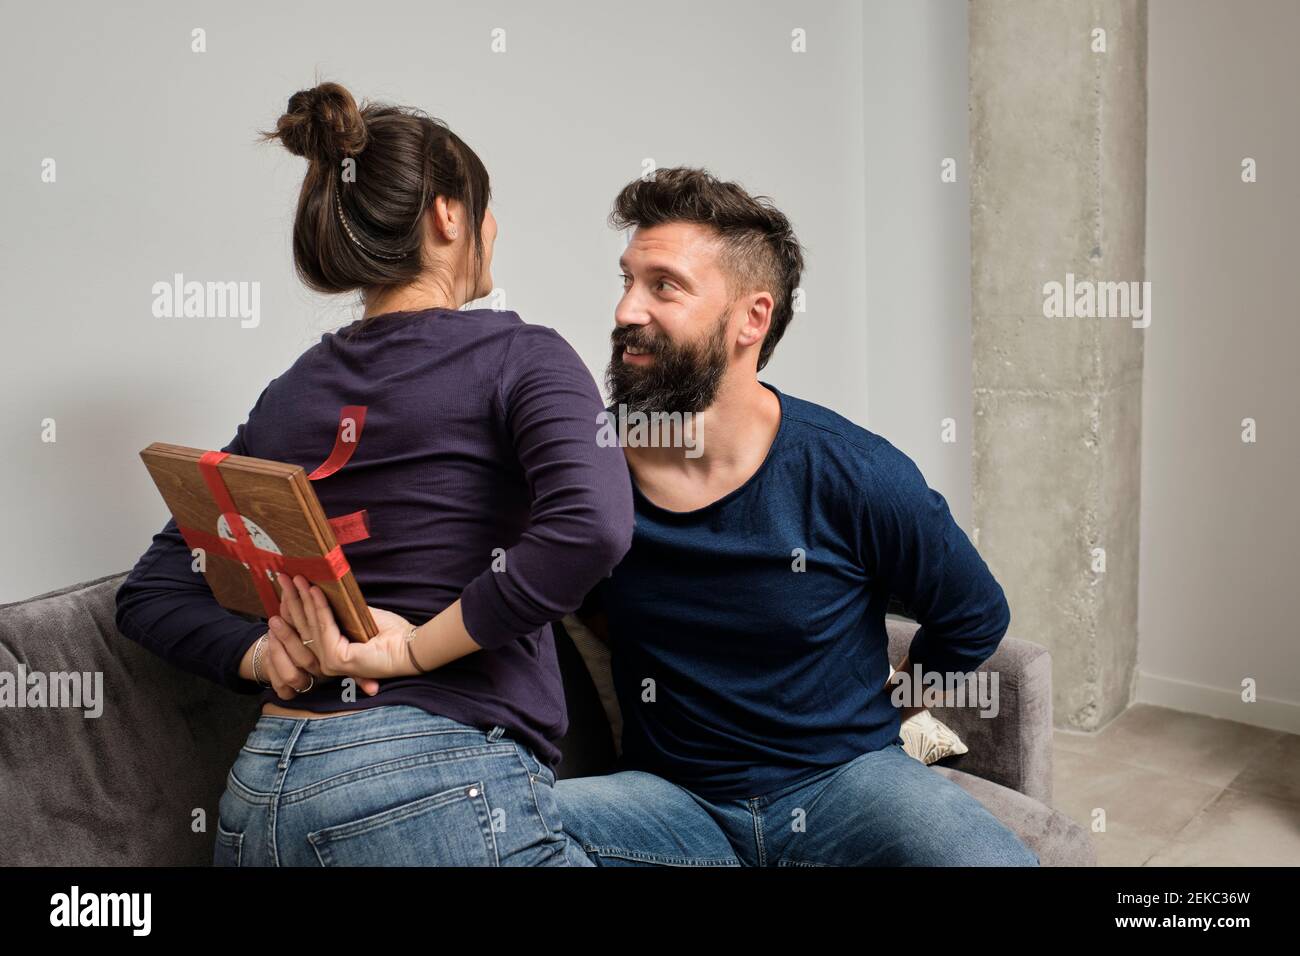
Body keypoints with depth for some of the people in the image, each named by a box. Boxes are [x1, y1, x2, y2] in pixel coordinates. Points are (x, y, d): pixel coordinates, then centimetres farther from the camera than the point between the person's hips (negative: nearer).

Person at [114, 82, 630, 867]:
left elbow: (152, 595, 15)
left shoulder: (289, 395, 13)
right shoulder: (517, 354, -4)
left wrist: (265, 654, 0)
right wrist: (418, 648, -15)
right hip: (442, 784, -7)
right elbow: (590, 524, -23)